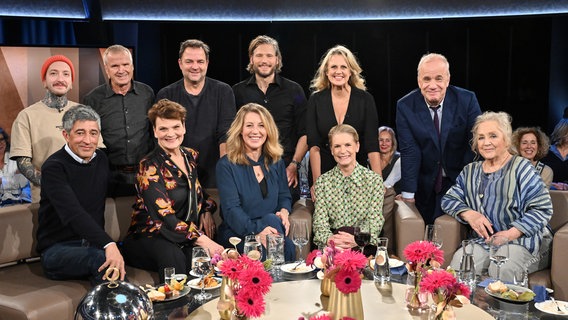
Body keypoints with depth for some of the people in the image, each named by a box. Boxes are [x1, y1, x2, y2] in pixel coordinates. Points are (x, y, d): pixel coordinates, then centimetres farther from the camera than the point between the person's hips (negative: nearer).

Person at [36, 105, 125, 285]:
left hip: (93, 243, 5)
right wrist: (108, 244, -40)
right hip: (57, 249, -5)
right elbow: (73, 214, -28)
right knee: (103, 258, -34)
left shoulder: (101, 159, 9)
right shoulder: (53, 167, -12)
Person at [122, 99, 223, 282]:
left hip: (187, 239, 5)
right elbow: (165, 217, -19)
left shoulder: (190, 156, 8)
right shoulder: (149, 167, -11)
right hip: (147, 238, -4)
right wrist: (202, 240, -26)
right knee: (173, 256, -37)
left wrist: (207, 211, 7)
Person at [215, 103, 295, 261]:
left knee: (289, 247, -33)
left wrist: (284, 211, -10)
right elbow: (231, 209, -13)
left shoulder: (276, 161, 13)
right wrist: (256, 231, -31)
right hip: (237, 232, -3)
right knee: (272, 220, -34)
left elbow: (284, 196, 17)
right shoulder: (226, 165, -3)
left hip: (270, 226, 3)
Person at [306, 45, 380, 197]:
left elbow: (372, 145, -10)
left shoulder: (365, 99, -5)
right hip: (324, 172, 0)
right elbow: (314, 145, -7)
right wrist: (316, 183, -17)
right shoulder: (316, 100, -2)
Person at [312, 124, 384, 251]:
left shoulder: (374, 179, 3)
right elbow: (320, 224, -1)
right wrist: (329, 239, -26)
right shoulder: (322, 181, 6)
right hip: (330, 247, 1)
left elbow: (375, 223, -4)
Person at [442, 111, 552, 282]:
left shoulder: (522, 168, 2)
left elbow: (542, 208, -5)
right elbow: (449, 199, 14)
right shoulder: (470, 171, 16)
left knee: (501, 270, -33)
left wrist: (511, 234, -17)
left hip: (523, 241, -3)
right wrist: (469, 214, -9)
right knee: (458, 263, -28)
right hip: (482, 241, 3)